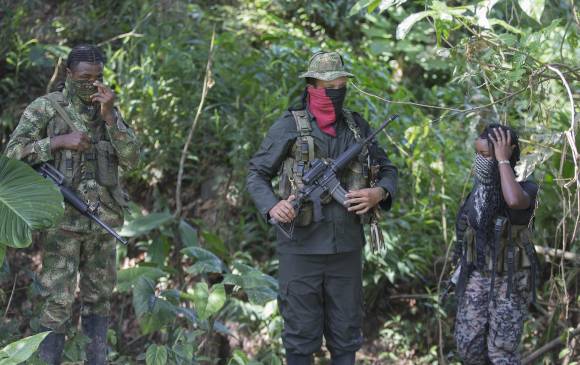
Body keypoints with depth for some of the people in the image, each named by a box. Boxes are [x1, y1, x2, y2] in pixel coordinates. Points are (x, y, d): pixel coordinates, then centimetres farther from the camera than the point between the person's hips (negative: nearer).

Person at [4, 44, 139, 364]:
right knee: (58, 303, -7)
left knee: (99, 299, 9)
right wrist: (60, 141, -20)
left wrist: (109, 115, -14)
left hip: (103, 221, 5)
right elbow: (14, 153, -10)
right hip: (62, 220, -4)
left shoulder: (109, 112, 8)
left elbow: (130, 159, -3)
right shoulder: (44, 108, -4)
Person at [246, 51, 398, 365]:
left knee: (346, 335, 11)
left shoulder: (357, 126, 8)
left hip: (347, 248, 3)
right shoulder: (289, 127, -3)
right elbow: (257, 174, 3)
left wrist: (379, 193, -6)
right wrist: (272, 206, -15)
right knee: (301, 334, 4)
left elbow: (388, 170, 16)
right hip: (301, 248, -3)